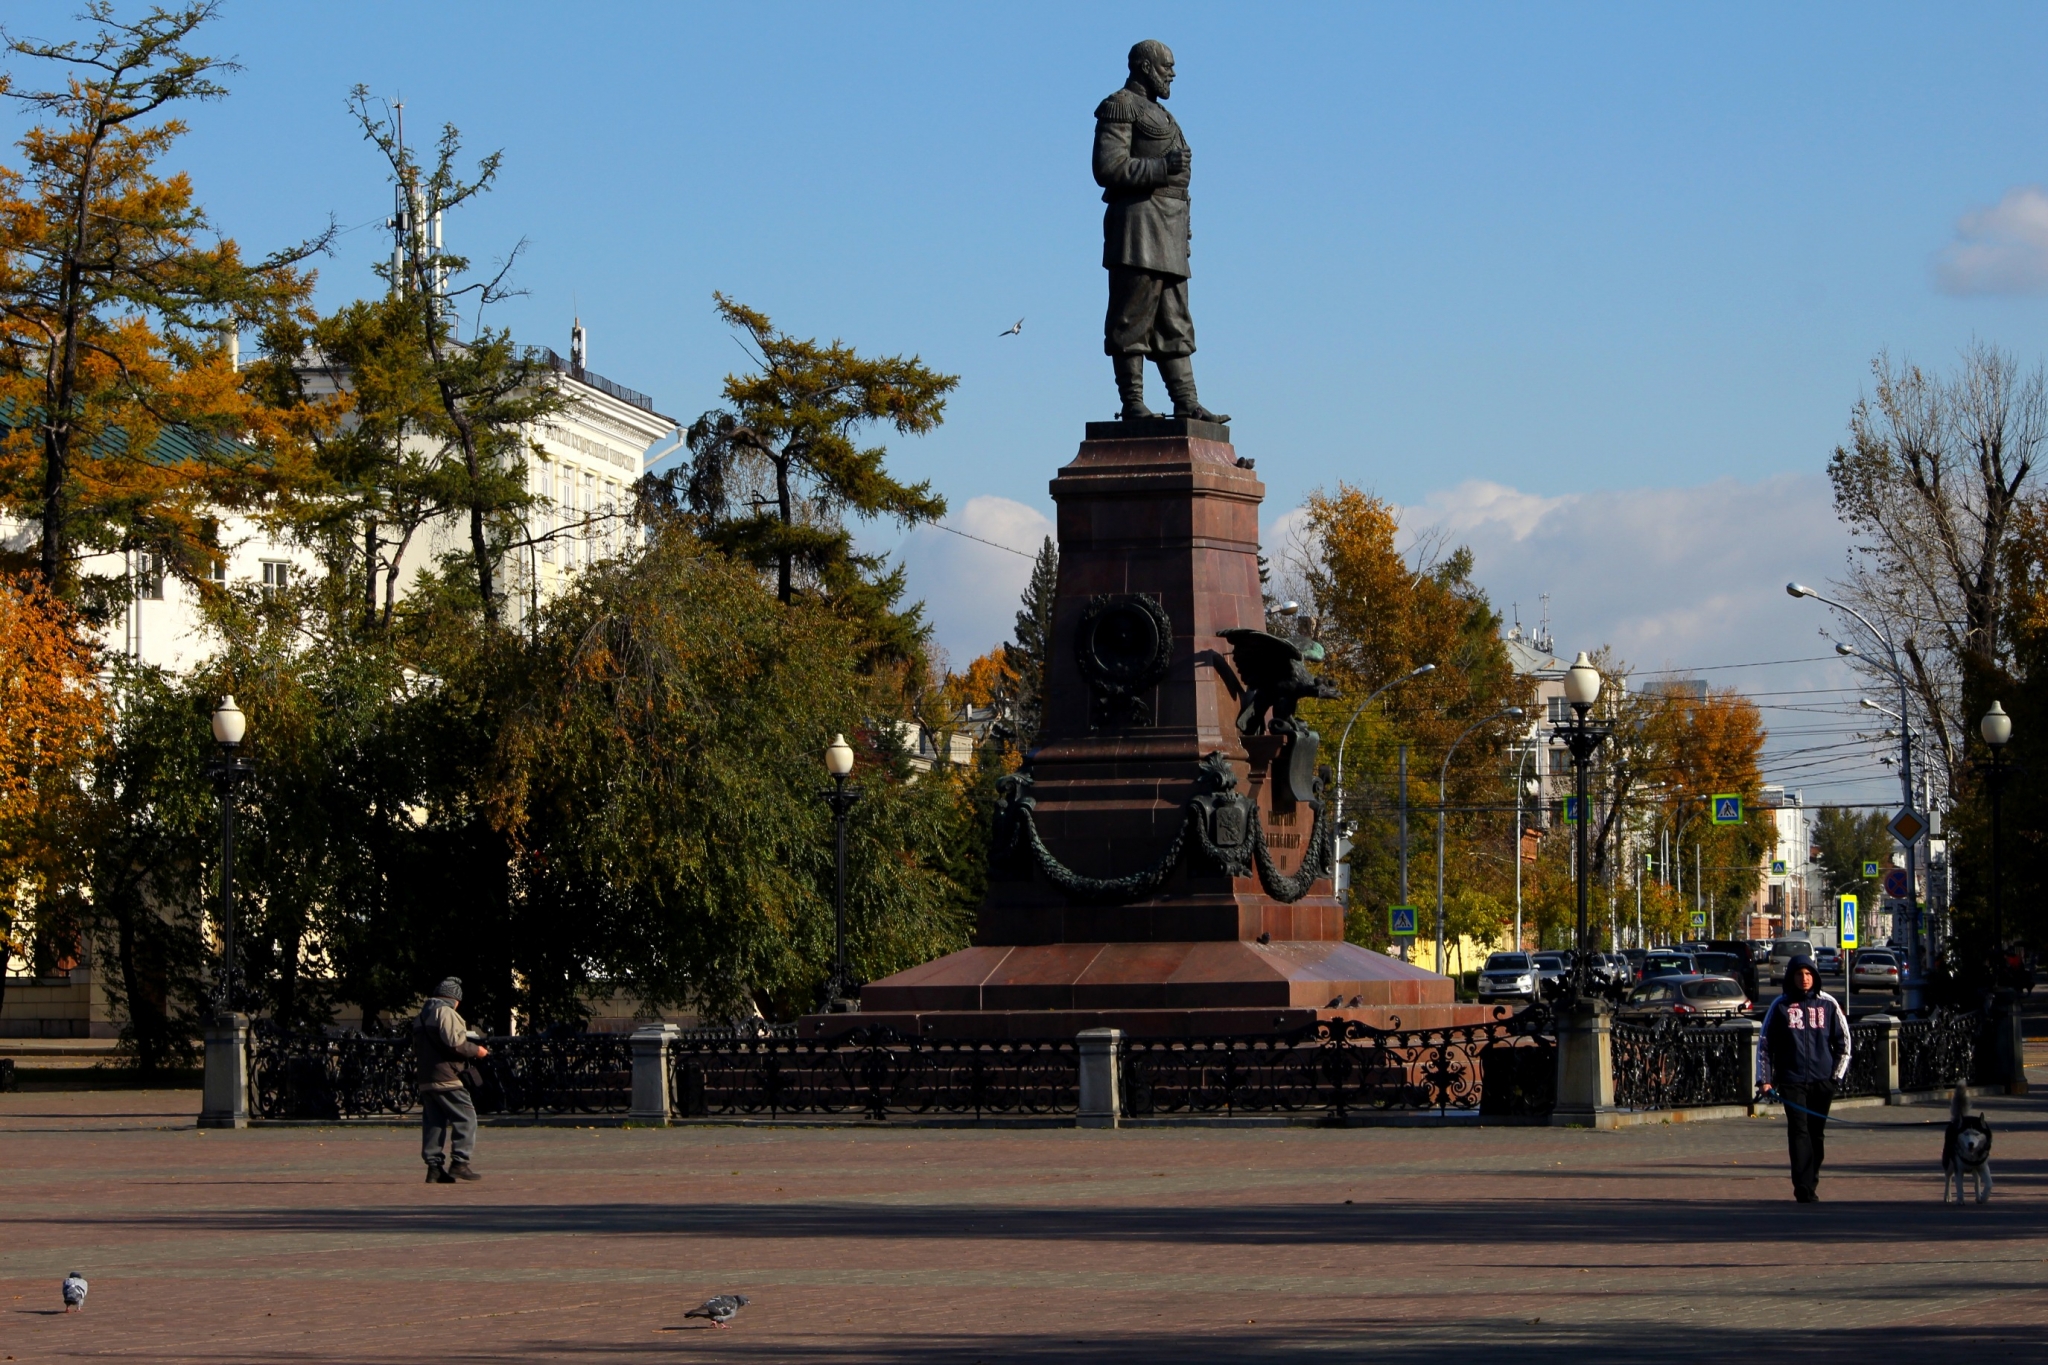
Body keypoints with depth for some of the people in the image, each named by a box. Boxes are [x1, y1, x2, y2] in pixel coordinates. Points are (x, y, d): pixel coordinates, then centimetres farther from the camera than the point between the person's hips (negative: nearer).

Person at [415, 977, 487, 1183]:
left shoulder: (422, 1016, 20)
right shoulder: (446, 1013, -9)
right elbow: (455, 1043, -19)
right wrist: (476, 1051, -4)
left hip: (425, 1079, 9)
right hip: (447, 1079, -9)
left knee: (433, 1123, 8)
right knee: (465, 1118, -5)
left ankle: (434, 1167, 4)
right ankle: (460, 1162, -13)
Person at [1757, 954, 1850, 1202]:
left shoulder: (1827, 1004, 6)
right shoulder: (1780, 1006, 3)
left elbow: (1843, 1040, 11)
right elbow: (1764, 1043, 7)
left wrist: (1837, 1074, 3)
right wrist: (1765, 1079, 1)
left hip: (1823, 1080, 2)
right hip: (1792, 1081, -2)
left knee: (1817, 1134, 6)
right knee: (1799, 1131, -11)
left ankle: (1810, 1187, 15)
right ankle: (1803, 1189, -16)